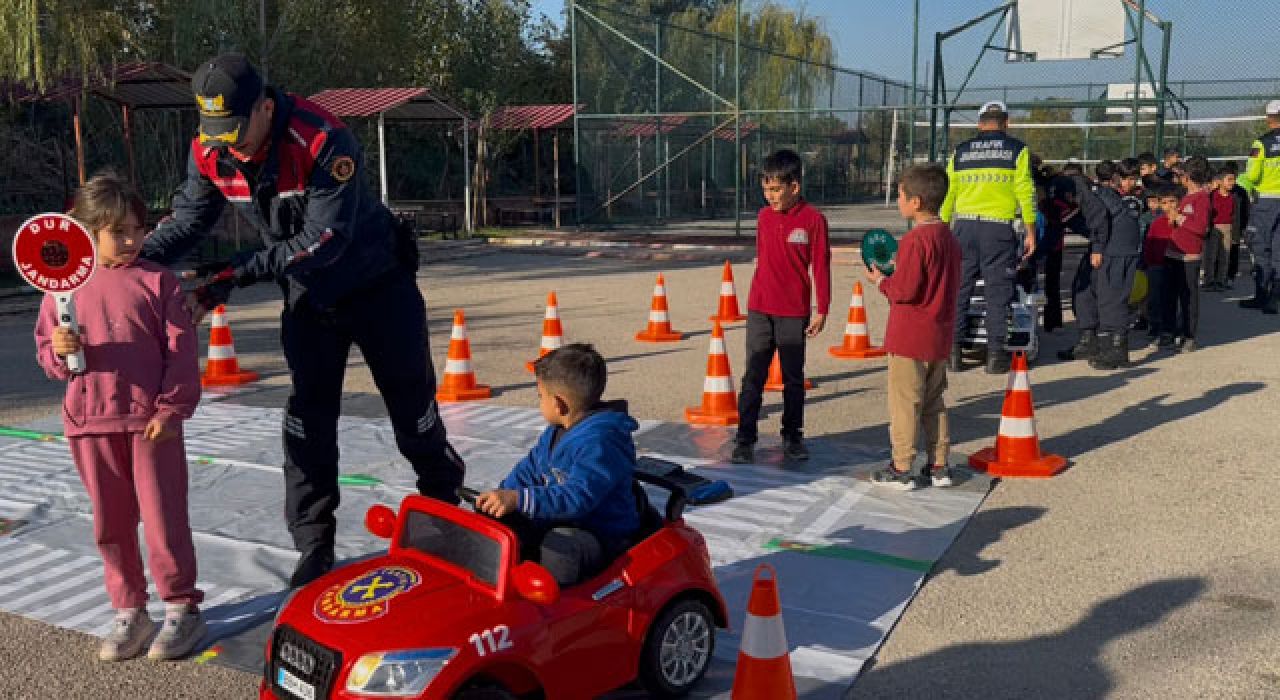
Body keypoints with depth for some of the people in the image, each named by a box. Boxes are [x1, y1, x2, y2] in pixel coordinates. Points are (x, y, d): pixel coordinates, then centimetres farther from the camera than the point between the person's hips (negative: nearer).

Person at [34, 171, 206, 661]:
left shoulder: (157, 281, -1)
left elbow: (181, 350, -4)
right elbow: (46, 351, 12)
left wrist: (172, 407, -9)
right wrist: (59, 350, -11)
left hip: (151, 419, -3)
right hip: (90, 422, 3)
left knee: (164, 516, 1)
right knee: (110, 522, 11)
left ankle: (181, 607, 14)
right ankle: (129, 611, 24)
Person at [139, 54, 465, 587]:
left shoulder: (324, 141, -31)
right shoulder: (209, 153, -12)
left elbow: (324, 241, -32)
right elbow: (188, 221, -2)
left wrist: (236, 273, -34)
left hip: (376, 284, -4)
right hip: (307, 295, 5)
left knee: (411, 400, 7)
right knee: (308, 415, 2)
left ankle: (445, 498, 31)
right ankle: (314, 546, 12)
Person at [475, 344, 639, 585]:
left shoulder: (601, 442, -23)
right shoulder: (555, 433, 10)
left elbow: (577, 497, -33)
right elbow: (529, 470, 19)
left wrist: (518, 499, -40)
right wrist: (500, 498, 1)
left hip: (601, 535, -10)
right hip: (558, 523, 10)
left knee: (558, 549, -38)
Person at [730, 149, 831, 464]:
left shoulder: (813, 219, -8)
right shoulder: (764, 216, 5)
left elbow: (821, 266, -6)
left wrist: (822, 310, -6)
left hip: (794, 313, -3)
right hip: (759, 310, 3)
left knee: (794, 378, 9)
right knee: (753, 377, 4)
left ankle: (793, 436, 22)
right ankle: (744, 438, 9)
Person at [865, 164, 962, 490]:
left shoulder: (914, 240, -19)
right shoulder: (950, 239, 9)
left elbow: (904, 291, -21)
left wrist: (881, 281, -2)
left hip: (910, 339, -8)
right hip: (940, 337, 8)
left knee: (904, 403, 1)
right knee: (934, 402, 17)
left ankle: (902, 469, 8)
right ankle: (939, 466, 21)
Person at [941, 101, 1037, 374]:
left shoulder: (960, 151, 12)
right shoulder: (1017, 150, 4)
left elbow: (947, 195, 12)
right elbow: (1025, 193, -1)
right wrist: (1030, 233, 2)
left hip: (964, 226, 2)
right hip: (999, 227, -2)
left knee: (958, 289, 7)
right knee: (998, 291, 3)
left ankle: (952, 350, 7)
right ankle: (995, 354, 5)